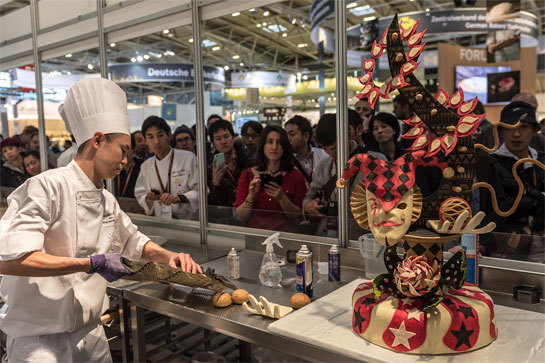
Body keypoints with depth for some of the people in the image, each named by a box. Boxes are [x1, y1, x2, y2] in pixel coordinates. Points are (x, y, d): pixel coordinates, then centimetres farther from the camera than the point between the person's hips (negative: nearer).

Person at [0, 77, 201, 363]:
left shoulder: (107, 201, 6)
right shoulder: (47, 187, -19)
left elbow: (134, 243, 19)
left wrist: (169, 256, -1)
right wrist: (93, 264, -26)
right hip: (40, 338, -7)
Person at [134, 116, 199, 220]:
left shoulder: (188, 158, -2)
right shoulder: (146, 166, 12)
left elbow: (200, 191, -3)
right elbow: (140, 197, 18)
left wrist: (178, 198, -18)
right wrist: (148, 198, -4)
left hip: (188, 221, -3)